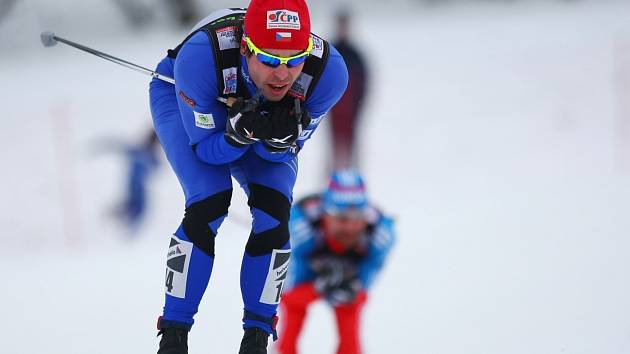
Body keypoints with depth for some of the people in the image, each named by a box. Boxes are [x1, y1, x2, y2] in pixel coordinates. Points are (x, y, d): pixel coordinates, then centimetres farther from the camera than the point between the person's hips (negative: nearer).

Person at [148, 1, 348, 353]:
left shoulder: (327, 71, -36)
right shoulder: (200, 56, -44)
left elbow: (287, 151, -20)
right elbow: (207, 148, -29)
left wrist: (281, 139, -44)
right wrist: (238, 135, -51)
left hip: (271, 117, 3)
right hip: (184, 101, -3)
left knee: (273, 212, -16)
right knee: (210, 203, -23)